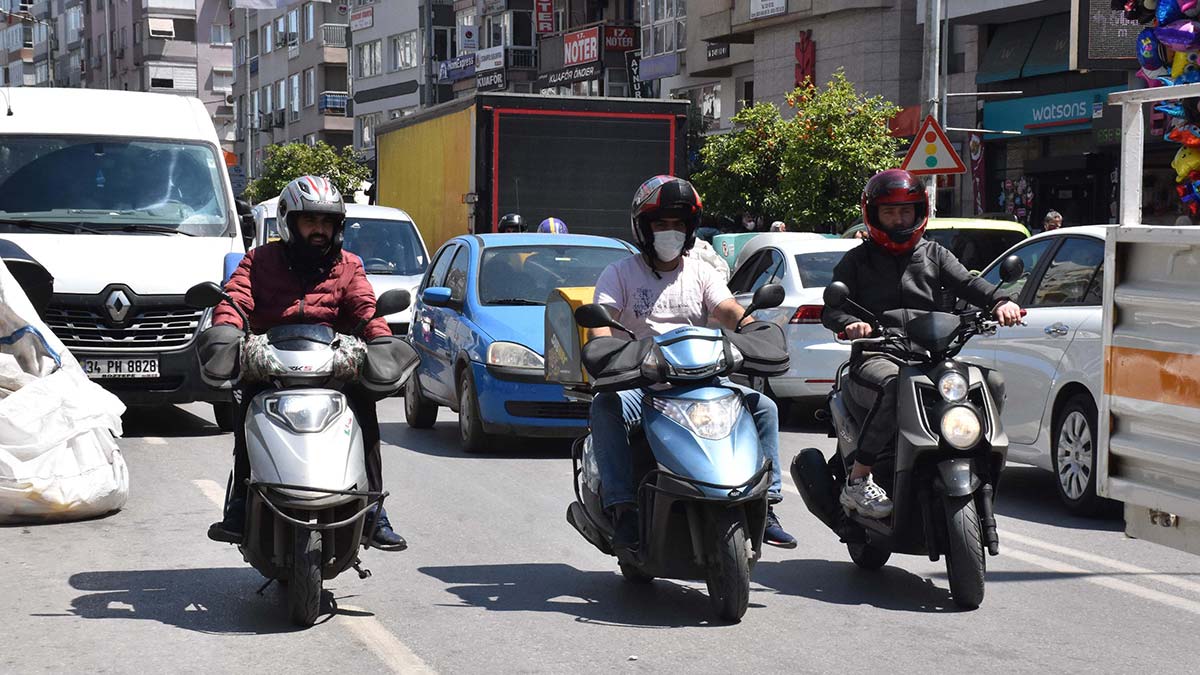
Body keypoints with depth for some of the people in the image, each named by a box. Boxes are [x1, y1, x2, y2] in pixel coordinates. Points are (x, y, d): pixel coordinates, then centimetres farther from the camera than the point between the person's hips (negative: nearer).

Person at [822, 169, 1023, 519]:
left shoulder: (934, 255, 21)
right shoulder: (857, 260, 13)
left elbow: (967, 283, 5)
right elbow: (830, 308, 4)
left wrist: (1000, 301, -17)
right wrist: (849, 323, -21)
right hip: (877, 358, -4)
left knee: (992, 382, -18)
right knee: (895, 385, -39)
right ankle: (857, 481, -32)